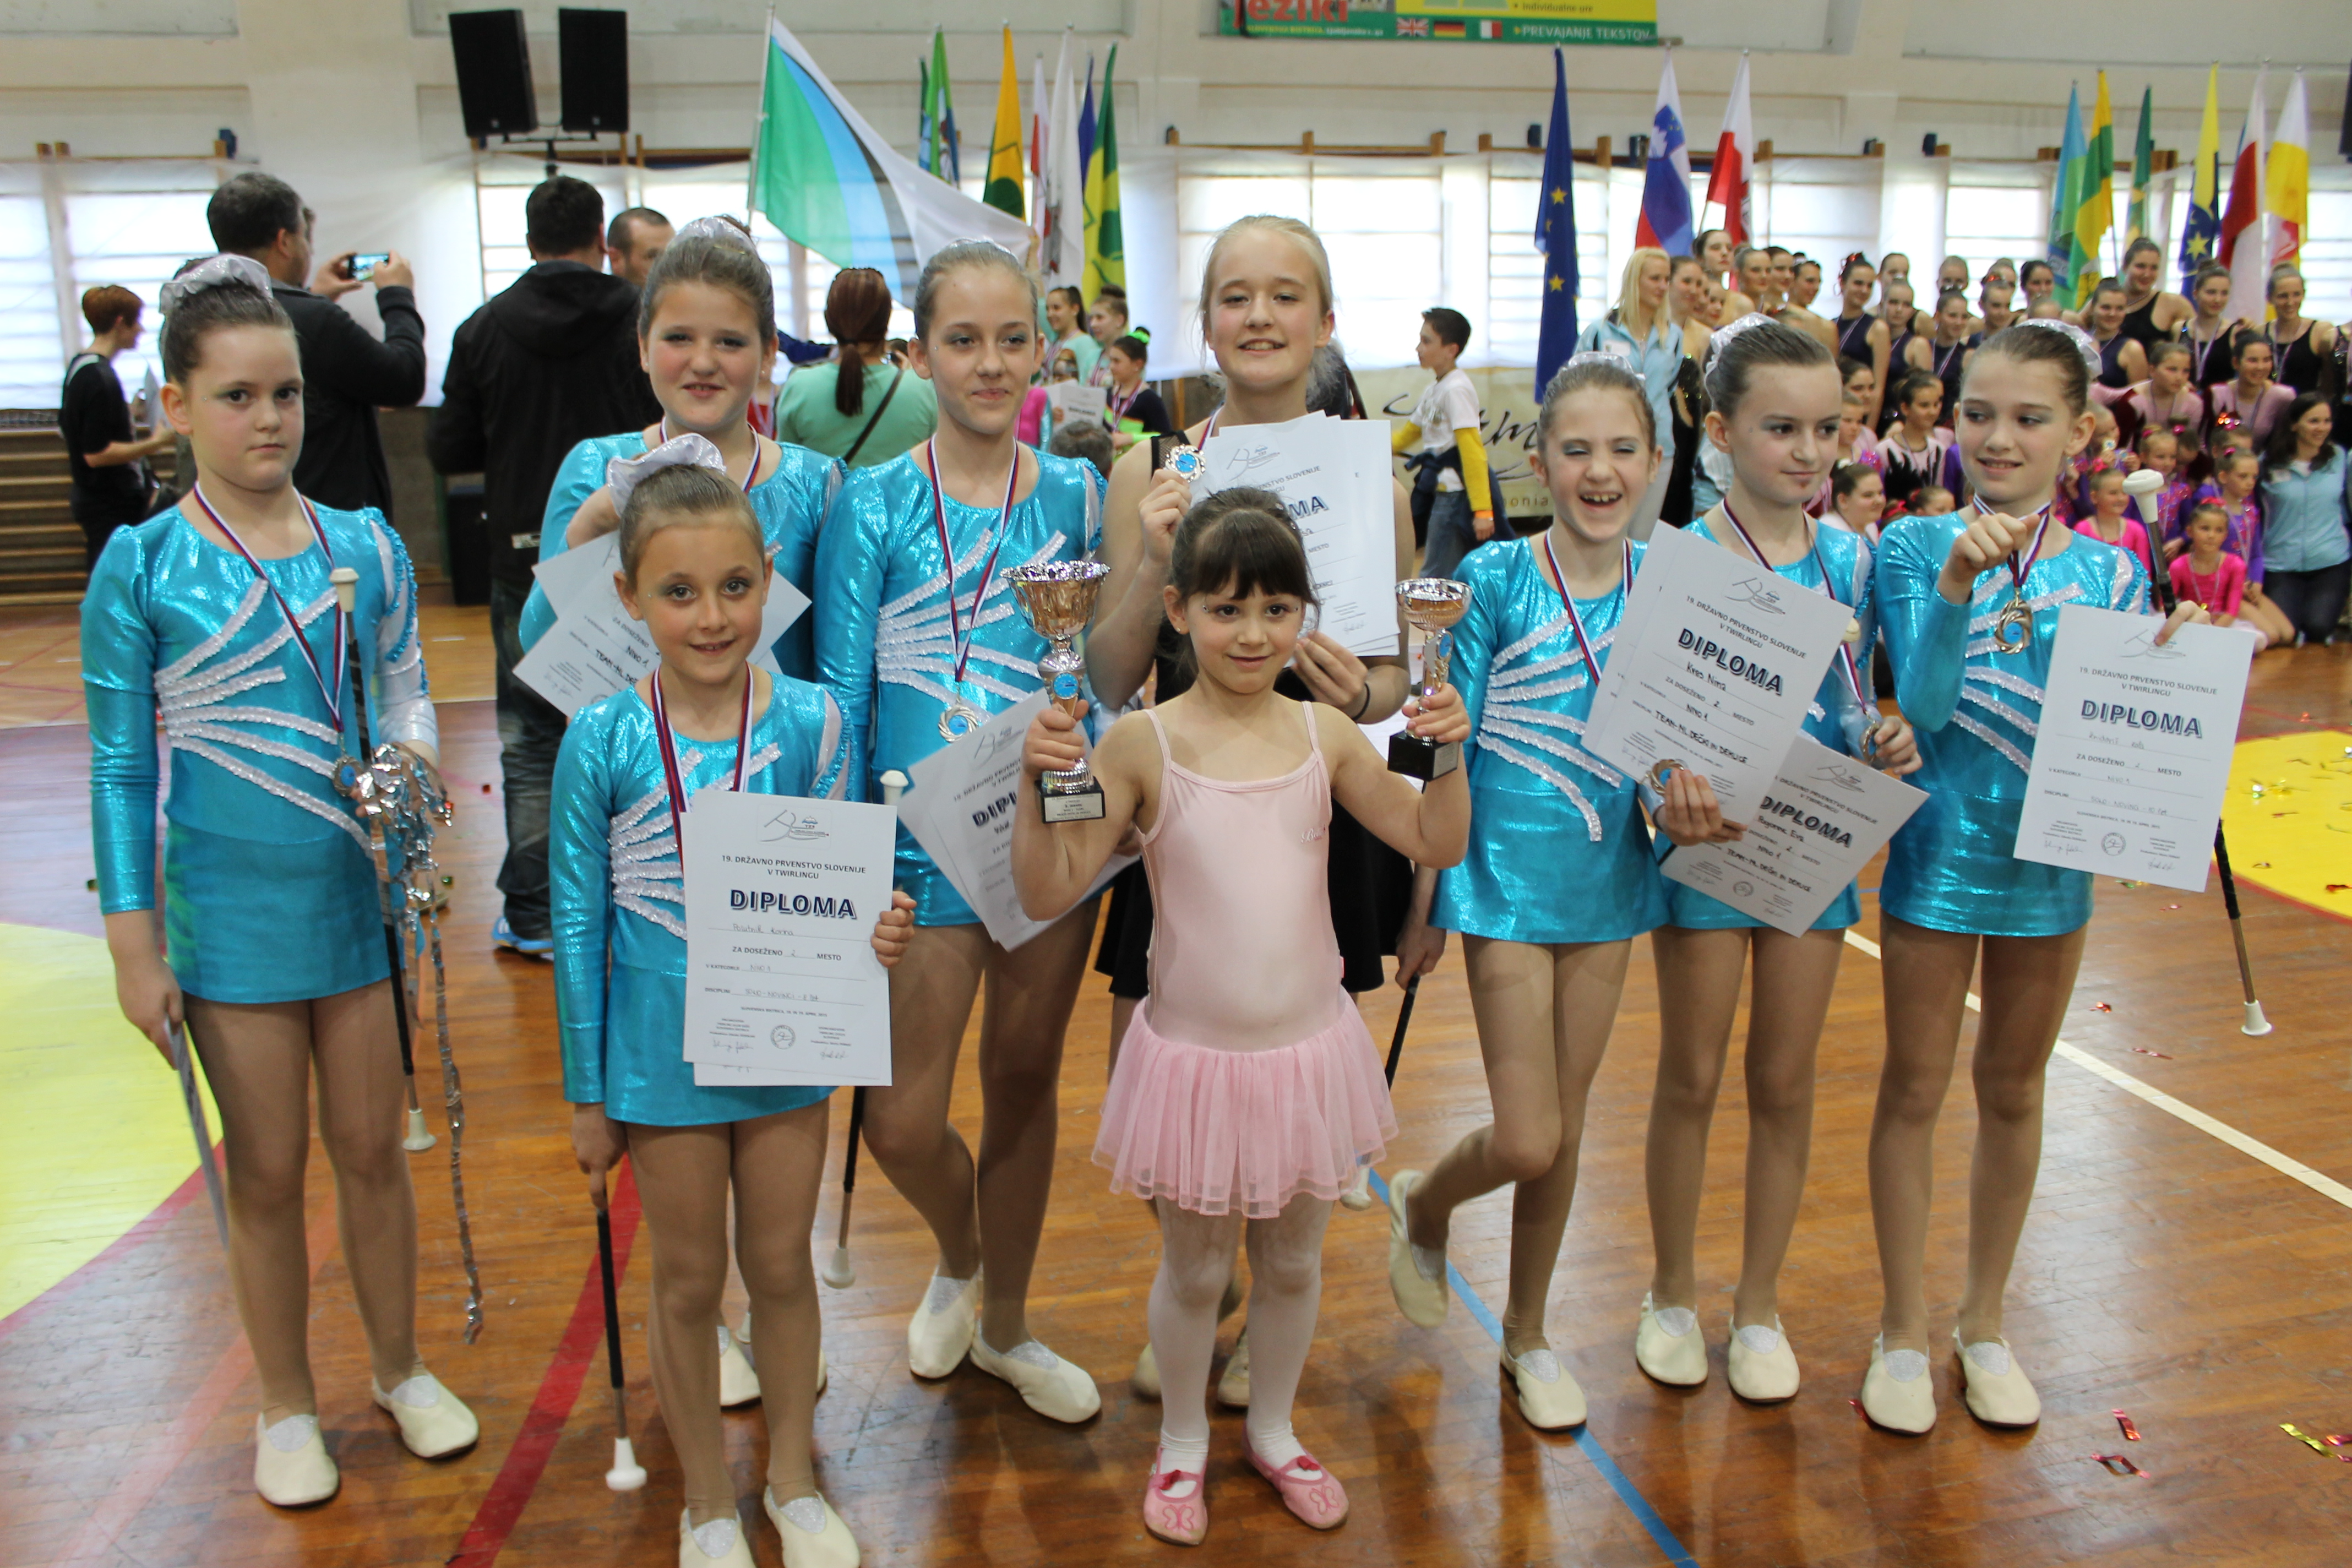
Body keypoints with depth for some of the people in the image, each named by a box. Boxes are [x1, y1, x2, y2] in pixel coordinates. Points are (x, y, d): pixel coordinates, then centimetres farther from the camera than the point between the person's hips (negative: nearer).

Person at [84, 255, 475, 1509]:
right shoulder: (141, 566, -7)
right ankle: (286, 1409, 31)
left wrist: (414, 747, -15)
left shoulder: (366, 543, 0)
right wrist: (133, 944, -6)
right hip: (231, 911, -2)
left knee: (371, 1148, 14)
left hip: (361, 891, 2)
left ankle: (400, 1369, 35)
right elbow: (121, 764, -5)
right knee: (267, 1171, 11)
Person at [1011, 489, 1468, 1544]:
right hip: (1194, 1055, -3)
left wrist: (1447, 757, -16)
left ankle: (1274, 1432, 46)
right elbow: (1047, 894, -16)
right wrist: (1039, 785, -30)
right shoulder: (1141, 744, -14)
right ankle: (1182, 1443, 43)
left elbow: (1437, 845, 0)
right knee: (1195, 1270, 17)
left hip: (1308, 1048, 3)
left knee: (1293, 1261, 21)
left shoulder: (1326, 736, -5)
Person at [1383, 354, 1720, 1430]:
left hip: (1609, 878, 4)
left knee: (1566, 1126, 14)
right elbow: (1450, 751, -7)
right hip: (1508, 875, -4)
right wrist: (1423, 901, -4)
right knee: (1528, 1140, -5)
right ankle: (1421, 1206, 29)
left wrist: (1684, 792, -18)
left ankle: (1527, 1334, 34)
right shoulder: (1496, 579, -10)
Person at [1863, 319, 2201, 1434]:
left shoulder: (2110, 572, -1)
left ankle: (1985, 1321, 33)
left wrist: (2163, 670, -20)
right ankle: (1904, 1331, 23)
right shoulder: (1914, 549, -8)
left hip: (2049, 863, 3)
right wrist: (1959, 580, -29)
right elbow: (1924, 709, -19)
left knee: (2014, 1092, 15)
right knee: (1914, 1090, 7)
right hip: (1937, 853, -2)